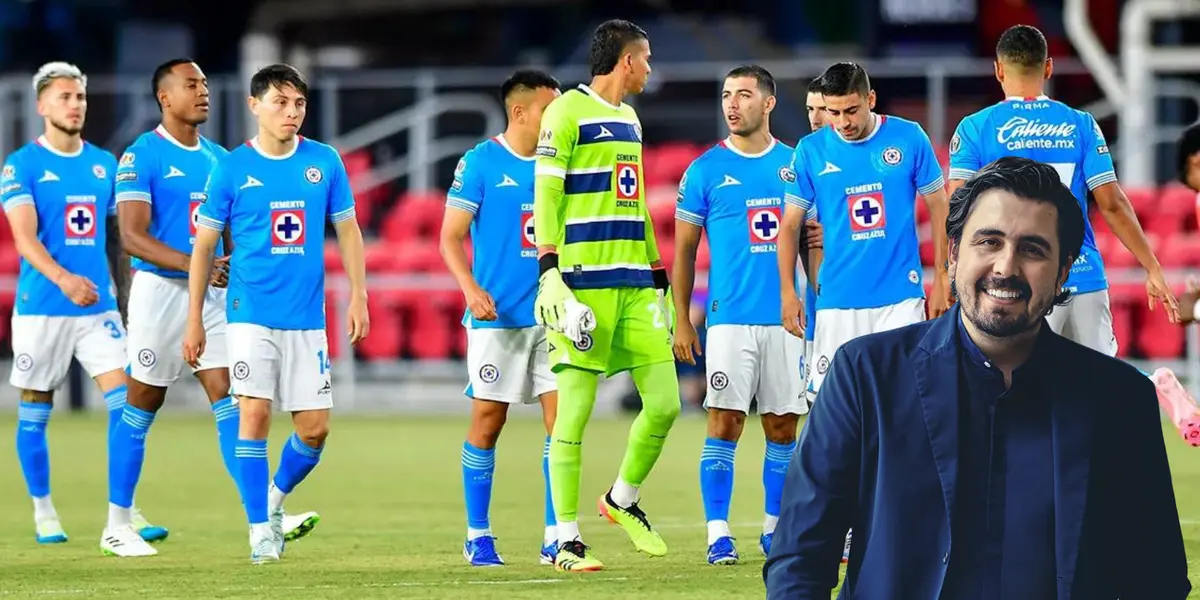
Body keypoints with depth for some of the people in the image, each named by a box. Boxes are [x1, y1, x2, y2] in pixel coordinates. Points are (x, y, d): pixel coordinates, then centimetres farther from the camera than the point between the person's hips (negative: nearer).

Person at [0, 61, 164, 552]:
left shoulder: (104, 163, 10)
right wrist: (63, 279, -33)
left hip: (98, 306, 3)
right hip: (41, 306, -3)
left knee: (123, 401, -10)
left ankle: (126, 517, -11)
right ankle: (43, 512, 20)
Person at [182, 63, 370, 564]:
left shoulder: (325, 162, 4)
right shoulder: (231, 169, -1)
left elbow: (348, 232, 13)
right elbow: (204, 246, 4)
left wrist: (358, 296, 3)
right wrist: (194, 320, 3)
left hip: (307, 316, 2)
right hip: (250, 312, -2)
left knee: (315, 427, 1)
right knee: (255, 414, -12)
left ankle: (276, 497, 28)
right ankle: (261, 528, -3)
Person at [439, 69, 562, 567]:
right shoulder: (480, 163, -4)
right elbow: (451, 237, -6)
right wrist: (472, 289, -20)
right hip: (496, 316, -4)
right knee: (487, 422, 0)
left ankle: (556, 537, 2)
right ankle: (477, 536, 10)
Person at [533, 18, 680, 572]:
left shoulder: (629, 120, 20)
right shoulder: (568, 111, -5)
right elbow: (545, 196, -10)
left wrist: (657, 274, 23)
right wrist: (549, 272, -17)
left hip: (634, 283, 8)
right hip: (585, 281, -8)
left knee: (664, 402, 2)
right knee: (573, 413, -6)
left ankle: (623, 500, 25)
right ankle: (567, 542, -2)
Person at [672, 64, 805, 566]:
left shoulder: (796, 164, 8)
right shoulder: (705, 170, 2)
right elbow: (684, 251, 6)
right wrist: (681, 321, 1)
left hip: (787, 317, 2)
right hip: (730, 316, -2)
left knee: (783, 426, 6)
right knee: (725, 423, -8)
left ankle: (775, 529, 16)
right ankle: (718, 534, -5)